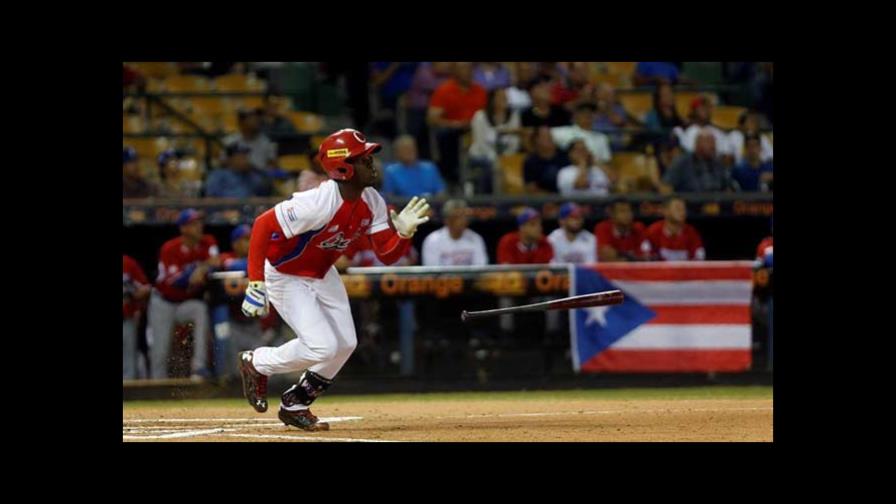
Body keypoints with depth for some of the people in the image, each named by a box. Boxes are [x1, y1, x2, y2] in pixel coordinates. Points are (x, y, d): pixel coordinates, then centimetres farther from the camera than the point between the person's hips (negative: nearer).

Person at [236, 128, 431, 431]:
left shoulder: (372, 203, -11)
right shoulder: (318, 203, -35)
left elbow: (387, 256, -6)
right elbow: (264, 225, -32)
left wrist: (404, 233, -28)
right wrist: (256, 283, -34)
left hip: (322, 275, 8)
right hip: (286, 277, -8)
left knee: (345, 344, 4)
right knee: (322, 347, -15)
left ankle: (295, 405, 22)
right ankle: (255, 364, 11)